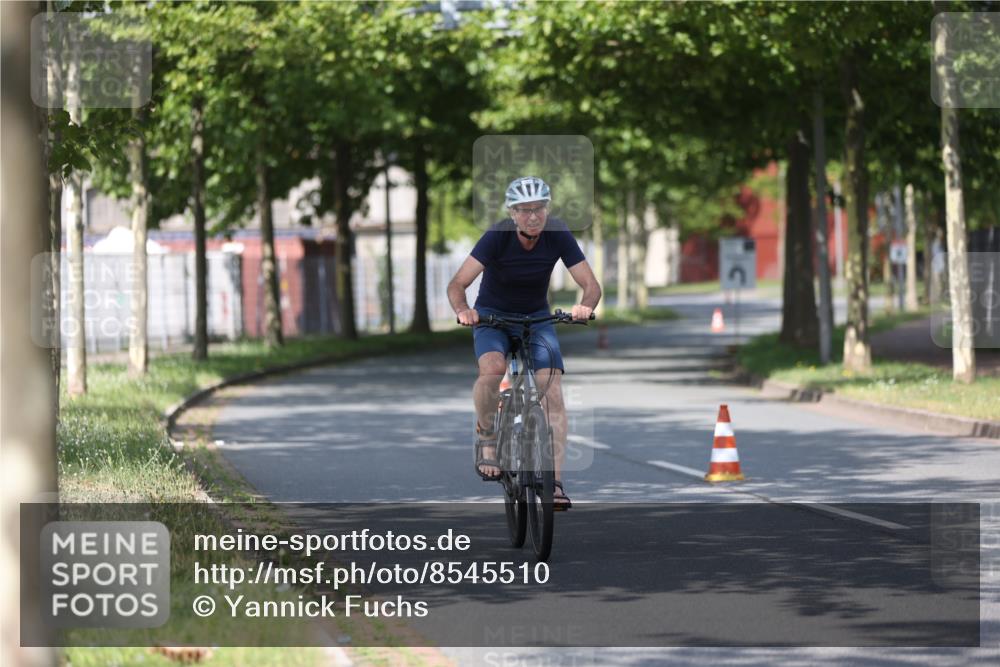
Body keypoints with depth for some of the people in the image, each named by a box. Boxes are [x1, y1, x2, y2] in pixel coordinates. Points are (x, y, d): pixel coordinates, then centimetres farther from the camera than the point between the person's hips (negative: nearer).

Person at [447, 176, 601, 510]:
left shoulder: (558, 235, -17)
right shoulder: (497, 236, -24)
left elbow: (591, 285, -16)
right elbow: (457, 284, -27)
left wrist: (585, 306, -39)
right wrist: (463, 310, -48)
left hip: (536, 317, 2)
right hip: (492, 316, -2)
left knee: (552, 390, -17)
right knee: (492, 369, -33)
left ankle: (553, 481, -16)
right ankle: (486, 434, -4)